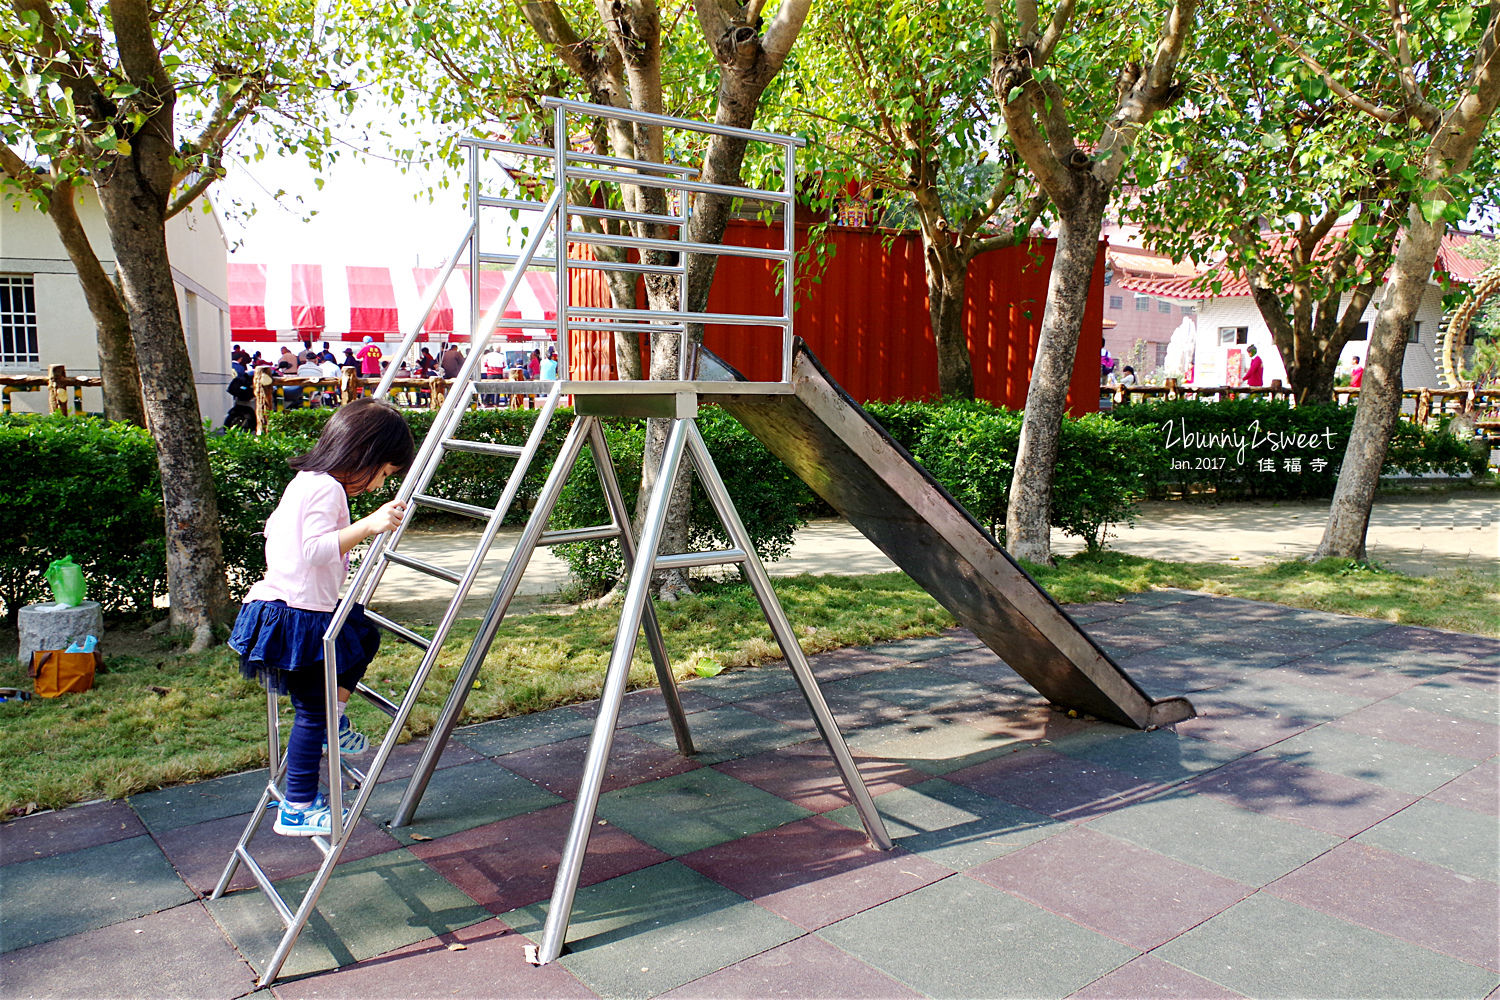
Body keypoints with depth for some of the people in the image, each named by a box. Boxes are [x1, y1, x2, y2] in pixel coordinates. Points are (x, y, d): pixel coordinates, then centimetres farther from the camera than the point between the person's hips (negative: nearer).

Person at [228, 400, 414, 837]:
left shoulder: (305, 481, 12)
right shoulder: (326, 489, -19)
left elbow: (274, 528, 25)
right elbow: (314, 550, -31)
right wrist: (368, 526, -37)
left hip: (280, 604, 10)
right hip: (299, 616, -10)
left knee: (365, 634, 25)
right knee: (312, 712, -1)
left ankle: (335, 721, 26)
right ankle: (297, 809, 8)